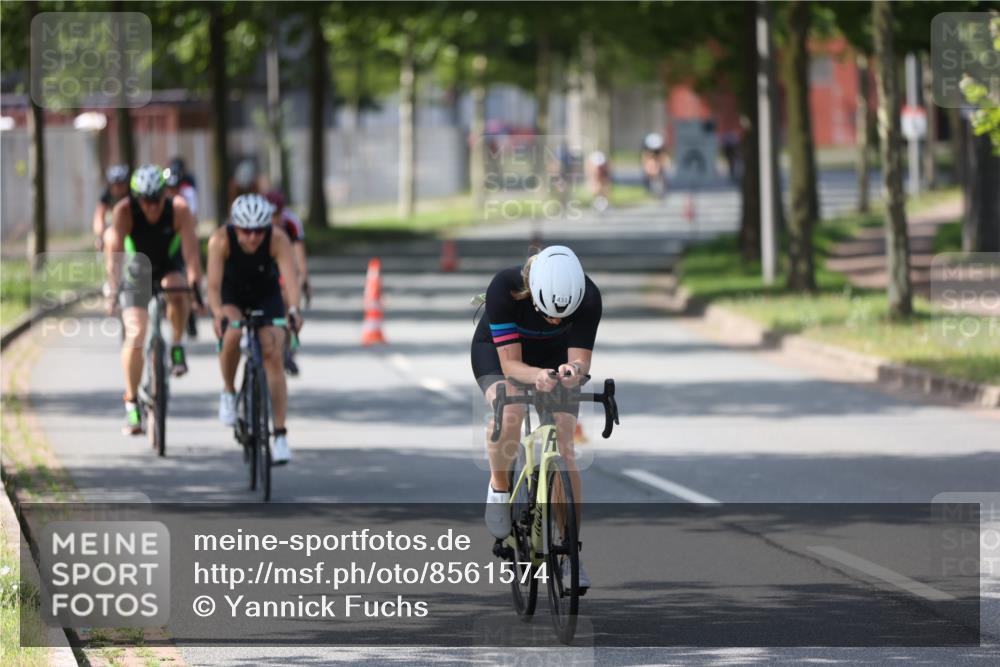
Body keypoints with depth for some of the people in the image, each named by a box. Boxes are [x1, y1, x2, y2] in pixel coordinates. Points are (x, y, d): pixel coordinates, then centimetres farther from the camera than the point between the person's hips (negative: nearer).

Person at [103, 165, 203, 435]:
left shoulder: (179, 209, -27)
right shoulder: (124, 211, -28)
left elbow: (191, 251, -31)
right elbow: (114, 251, -35)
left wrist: (195, 284, -43)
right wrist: (113, 291, -46)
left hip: (170, 267, 0)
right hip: (137, 270, 0)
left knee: (176, 292, -35)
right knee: (135, 334, -14)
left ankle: (177, 346, -8)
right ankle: (131, 403, -2)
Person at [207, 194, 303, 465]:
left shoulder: (278, 239, -30)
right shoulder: (221, 239, -31)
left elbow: (290, 277, -41)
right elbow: (214, 283, -38)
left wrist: (294, 309, -59)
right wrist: (217, 312, -57)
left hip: (266, 296, 1)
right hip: (231, 296, 0)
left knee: (273, 355, -14)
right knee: (233, 335, -31)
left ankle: (280, 435, -12)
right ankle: (228, 392, -4)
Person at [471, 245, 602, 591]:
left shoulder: (588, 297, -32)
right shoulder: (504, 287, -37)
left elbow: (580, 359, -29)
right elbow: (510, 363, -34)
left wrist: (574, 370, -53)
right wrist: (538, 376, -55)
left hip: (553, 358, 2)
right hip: (497, 350, -2)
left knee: (564, 450, -12)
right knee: (510, 410, -35)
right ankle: (499, 485, -6)